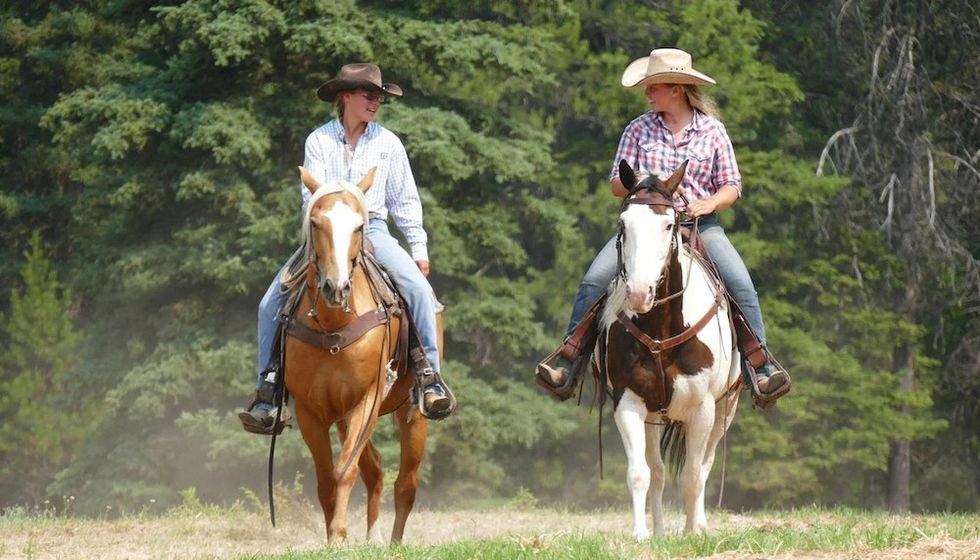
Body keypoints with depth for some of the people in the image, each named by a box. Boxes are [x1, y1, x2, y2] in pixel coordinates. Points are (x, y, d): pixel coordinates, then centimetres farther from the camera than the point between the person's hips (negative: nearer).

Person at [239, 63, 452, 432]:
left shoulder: (388, 143, 6)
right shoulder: (319, 141, 2)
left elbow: (406, 201, 11)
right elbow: (311, 196, -3)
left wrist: (419, 250, 8)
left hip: (372, 230, 0)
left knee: (418, 289, -25)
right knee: (271, 302, -13)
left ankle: (430, 377, -20)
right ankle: (267, 388, -4)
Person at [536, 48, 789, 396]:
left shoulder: (712, 131, 4)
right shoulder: (639, 129, 6)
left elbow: (731, 186, 6)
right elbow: (617, 184, 6)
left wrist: (709, 203, -16)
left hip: (699, 223, -1)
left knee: (741, 285, -23)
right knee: (594, 281, -18)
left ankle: (762, 366, -16)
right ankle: (566, 361, -11)